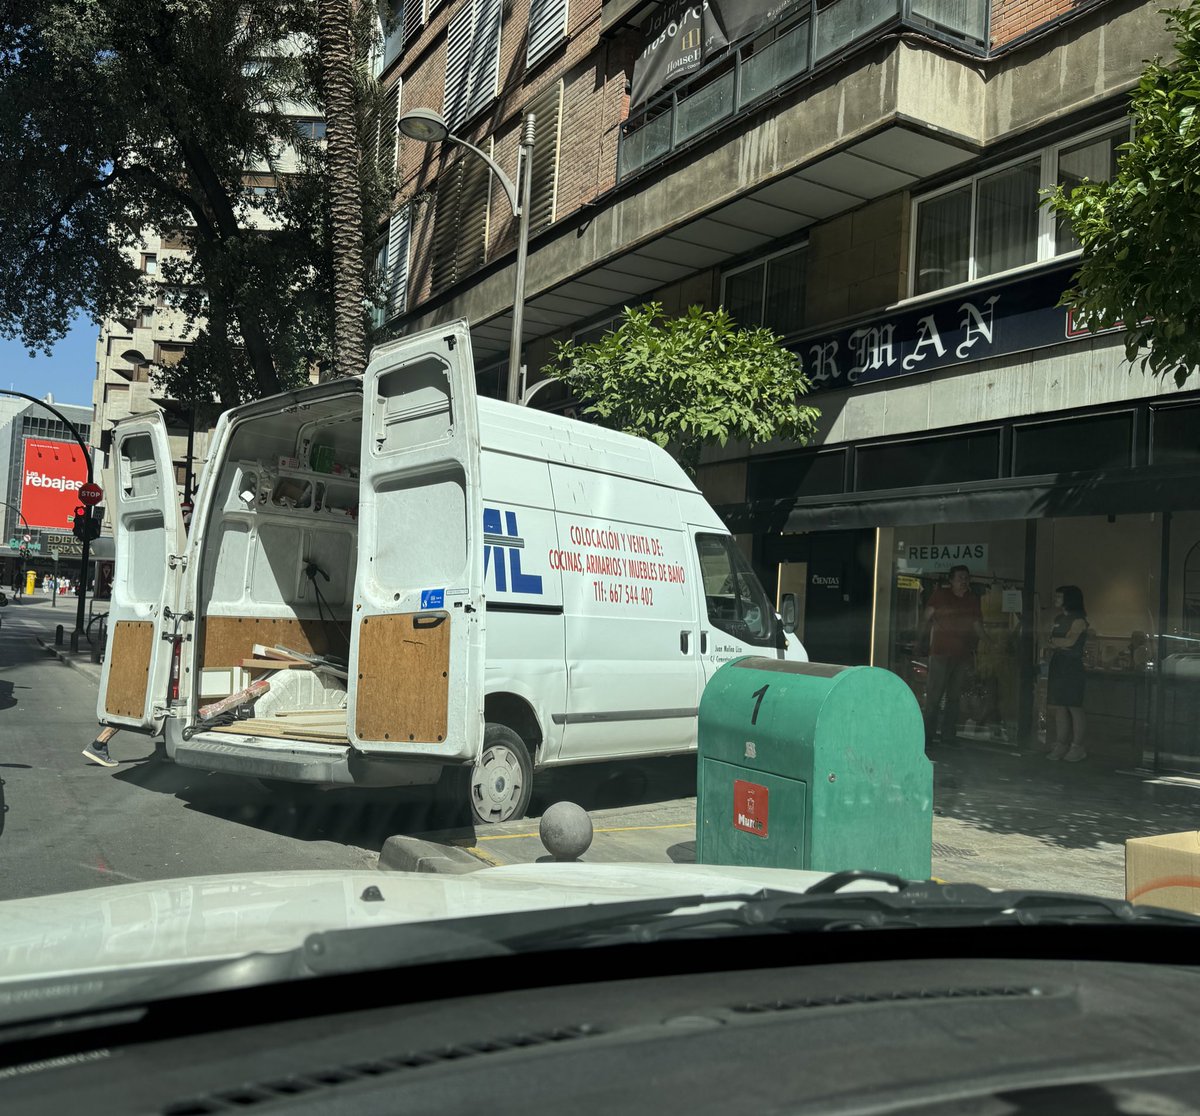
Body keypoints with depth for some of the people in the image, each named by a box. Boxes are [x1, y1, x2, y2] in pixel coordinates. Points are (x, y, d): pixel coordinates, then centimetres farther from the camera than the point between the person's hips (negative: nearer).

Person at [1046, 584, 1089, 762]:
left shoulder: (1079, 620, -6)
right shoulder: (1058, 619, 18)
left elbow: (1070, 641, -17)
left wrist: (1053, 641, -1)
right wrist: (1060, 644, -4)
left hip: (1072, 666, -7)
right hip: (1057, 665, 8)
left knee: (1074, 707, -5)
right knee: (1059, 707, 5)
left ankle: (1077, 747, 1)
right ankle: (1061, 745, 10)